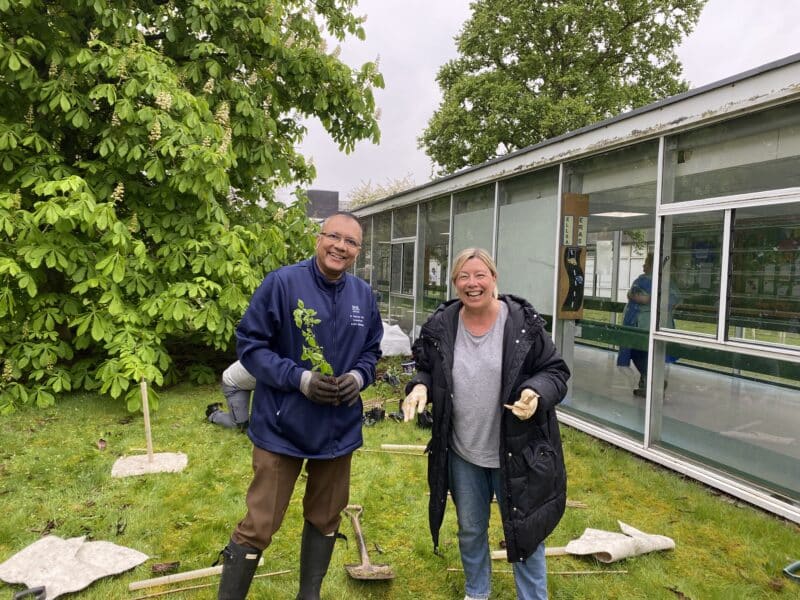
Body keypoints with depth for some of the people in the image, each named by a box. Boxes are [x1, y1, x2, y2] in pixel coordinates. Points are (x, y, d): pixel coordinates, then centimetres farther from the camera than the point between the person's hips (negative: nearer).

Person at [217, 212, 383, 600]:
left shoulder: (364, 295, 2)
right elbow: (249, 343, -12)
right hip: (282, 428, -5)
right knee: (259, 525, 4)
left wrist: (358, 376, -10)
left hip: (339, 429, 6)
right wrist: (299, 378, -22)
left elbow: (371, 350, 12)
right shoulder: (282, 283, -15)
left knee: (325, 519, 21)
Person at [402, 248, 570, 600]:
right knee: (470, 531, 22)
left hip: (517, 452, -3)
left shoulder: (523, 322, -14)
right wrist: (420, 386, -14)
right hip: (461, 453, 3)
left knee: (524, 531, 14)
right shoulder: (441, 326, -5)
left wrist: (537, 392, -28)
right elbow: (426, 370, 8)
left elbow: (555, 371, -7)